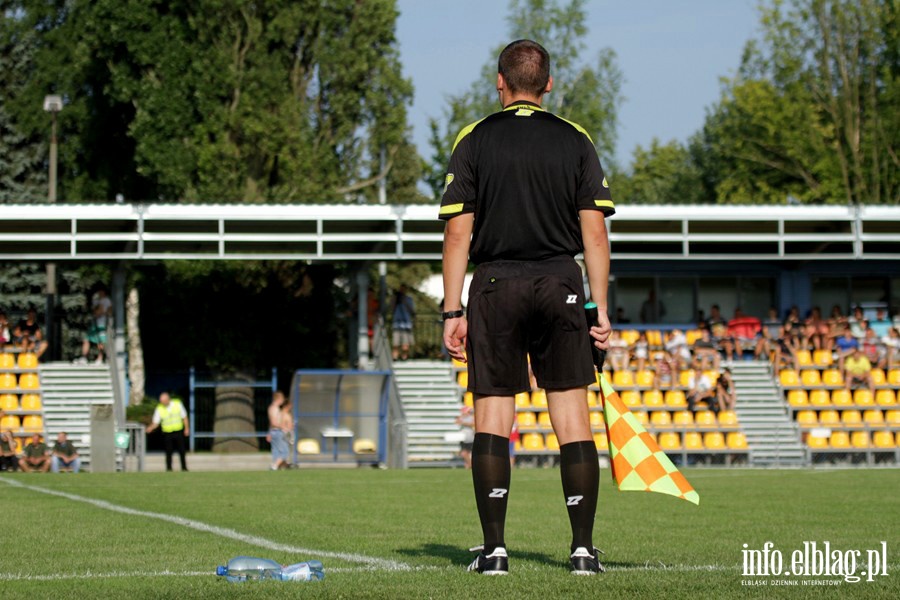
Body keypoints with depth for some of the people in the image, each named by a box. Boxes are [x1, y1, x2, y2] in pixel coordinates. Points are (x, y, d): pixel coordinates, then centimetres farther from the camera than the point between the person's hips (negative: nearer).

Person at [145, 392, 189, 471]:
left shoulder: (177, 404, -7)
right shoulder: (159, 408, -9)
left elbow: (184, 417, 3)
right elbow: (156, 422, -7)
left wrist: (187, 428, 0)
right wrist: (150, 428, -26)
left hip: (179, 432, 1)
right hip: (167, 433, -1)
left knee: (182, 451, 6)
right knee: (168, 452, -2)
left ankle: (184, 468, 19)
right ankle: (169, 469, 8)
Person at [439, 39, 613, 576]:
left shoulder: (474, 141, 2)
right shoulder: (576, 141, 5)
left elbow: (458, 232, -3)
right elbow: (595, 232, 1)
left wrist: (453, 312, 0)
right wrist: (602, 311, 4)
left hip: (495, 286, -1)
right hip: (561, 286, 1)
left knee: (493, 417, 2)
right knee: (573, 417, 3)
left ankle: (494, 547, -2)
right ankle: (584, 548, 0)